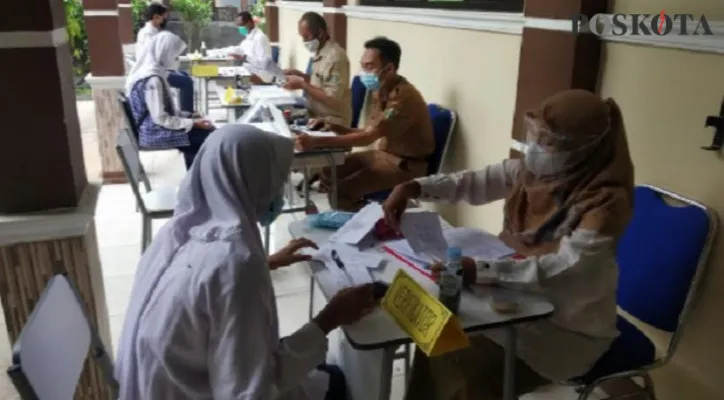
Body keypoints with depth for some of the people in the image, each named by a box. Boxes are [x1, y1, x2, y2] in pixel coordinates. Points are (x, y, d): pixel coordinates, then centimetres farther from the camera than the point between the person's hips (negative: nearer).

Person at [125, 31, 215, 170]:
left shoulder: (146, 71, 7)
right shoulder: (152, 79, -23)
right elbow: (160, 118, -23)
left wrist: (188, 116, 9)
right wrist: (193, 123, -16)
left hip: (152, 128, 10)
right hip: (154, 134, -10)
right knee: (211, 136, -9)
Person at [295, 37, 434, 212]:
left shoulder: (403, 97, -26)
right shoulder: (380, 91, 3)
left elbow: (369, 138, -32)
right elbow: (368, 132, 8)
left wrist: (317, 142, -36)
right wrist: (333, 127, -7)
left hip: (408, 164, -9)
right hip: (385, 153, 9)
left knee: (342, 189, -20)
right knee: (330, 172, 3)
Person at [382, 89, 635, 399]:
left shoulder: (607, 200, -23)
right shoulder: (533, 169, -4)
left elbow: (566, 269, -32)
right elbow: (472, 183, -1)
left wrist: (480, 271, -41)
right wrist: (413, 187, -17)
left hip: (570, 324, -6)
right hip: (520, 296, 7)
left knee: (475, 373, -18)